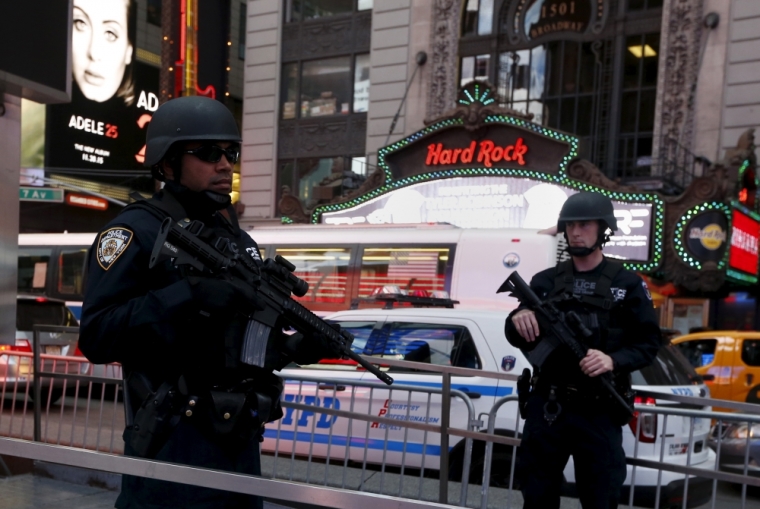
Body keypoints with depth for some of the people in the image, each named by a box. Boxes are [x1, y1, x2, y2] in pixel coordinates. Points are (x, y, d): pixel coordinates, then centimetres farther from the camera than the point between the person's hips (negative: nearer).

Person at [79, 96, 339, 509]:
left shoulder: (238, 239, 13)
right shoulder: (135, 232, -10)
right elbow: (96, 336, -19)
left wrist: (298, 347, 0)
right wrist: (188, 296, -27)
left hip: (242, 443, 7)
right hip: (174, 448, -7)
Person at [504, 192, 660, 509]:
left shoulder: (626, 284, 3)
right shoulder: (545, 281, 8)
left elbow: (648, 343, 0)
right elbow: (520, 340, 4)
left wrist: (614, 361, -20)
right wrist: (517, 321, -20)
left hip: (599, 412, -2)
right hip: (547, 407, 2)